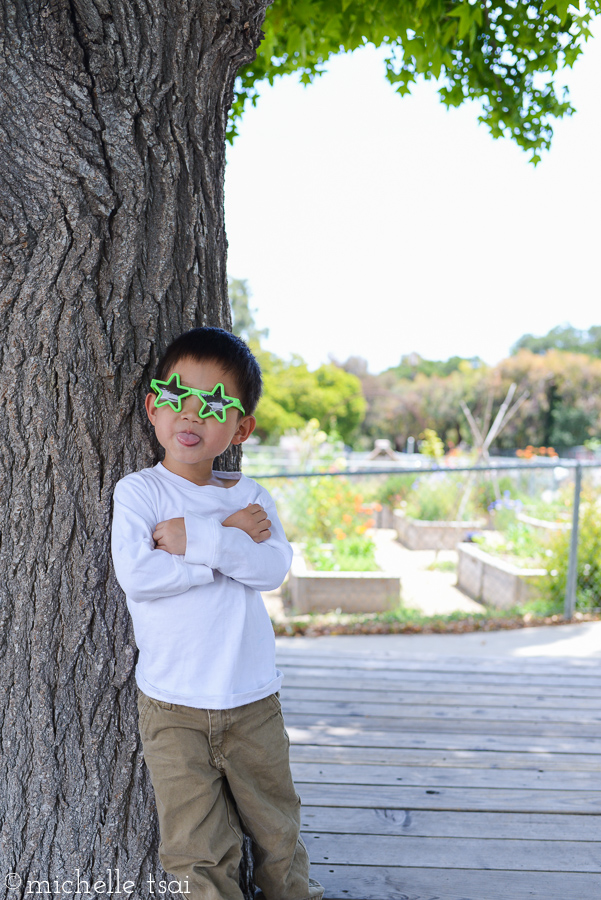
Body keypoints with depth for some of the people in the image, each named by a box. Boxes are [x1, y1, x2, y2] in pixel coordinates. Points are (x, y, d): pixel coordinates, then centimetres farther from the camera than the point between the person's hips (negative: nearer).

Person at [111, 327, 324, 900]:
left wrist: (198, 538, -23)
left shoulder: (248, 494, 3)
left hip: (253, 700, 3)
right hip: (173, 706, -3)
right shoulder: (138, 491, -6)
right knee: (197, 847, 5)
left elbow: (273, 567, -13)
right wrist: (230, 543, -16)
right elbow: (135, 574, -21)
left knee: (276, 826, 19)